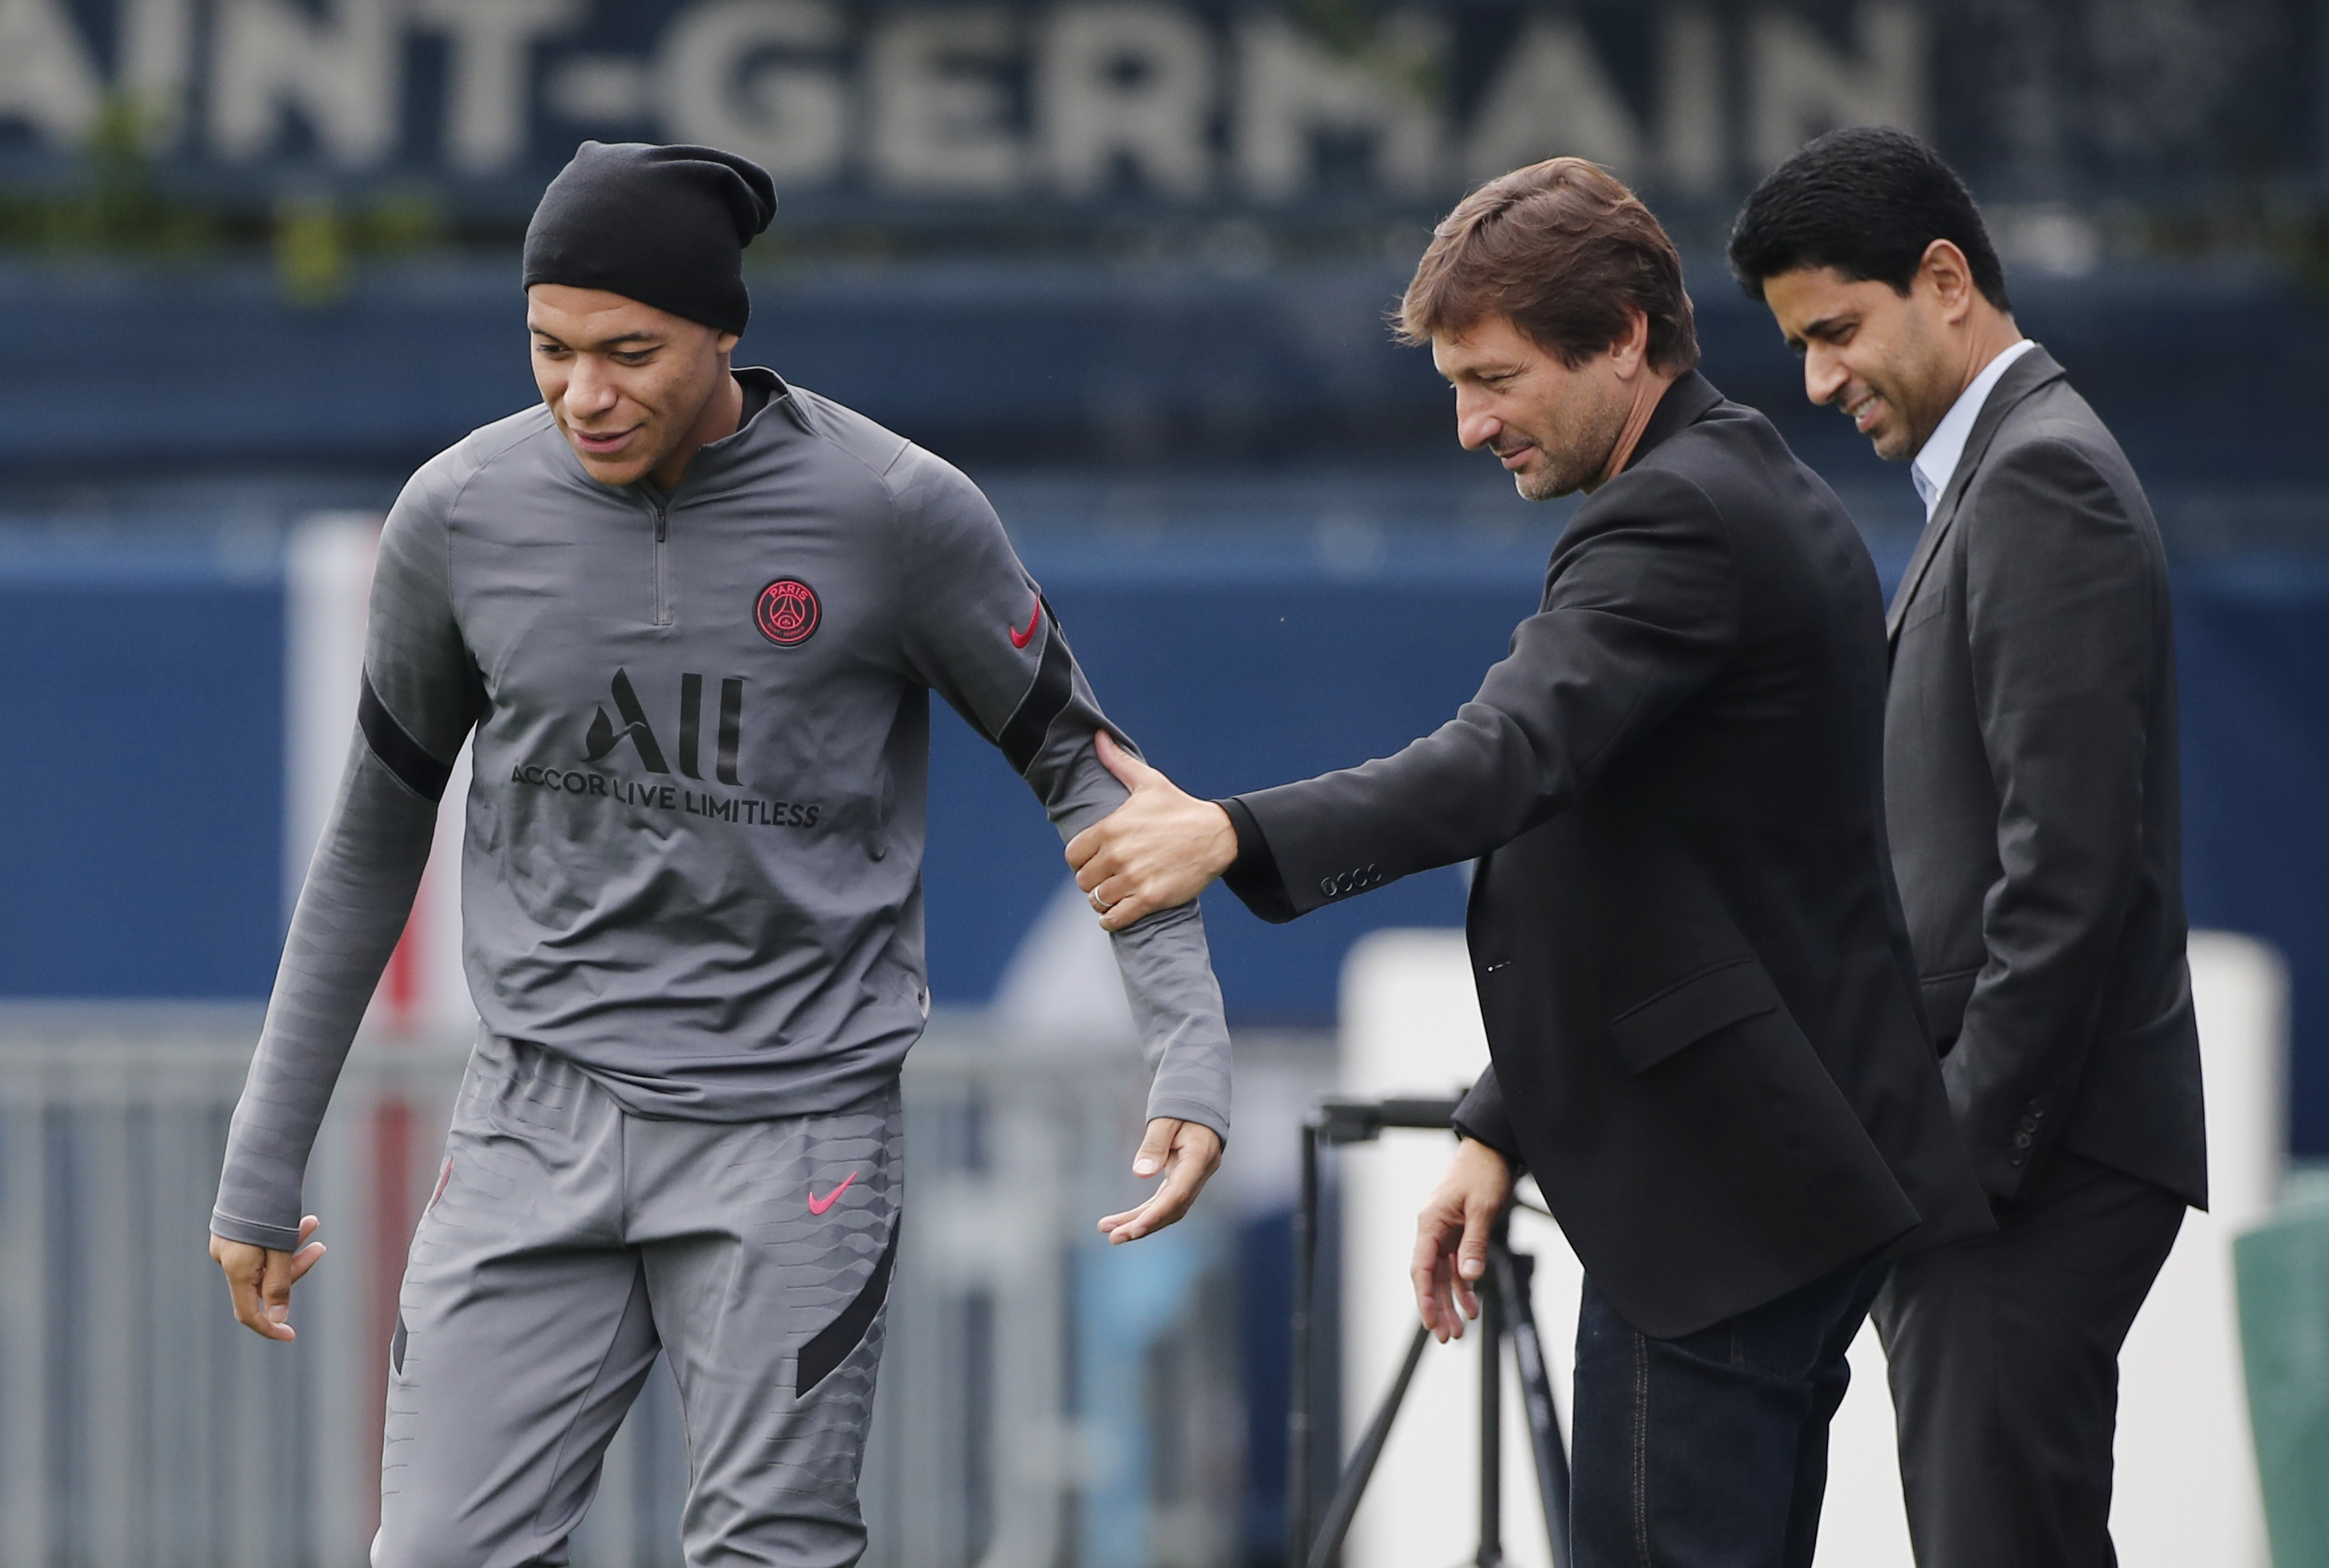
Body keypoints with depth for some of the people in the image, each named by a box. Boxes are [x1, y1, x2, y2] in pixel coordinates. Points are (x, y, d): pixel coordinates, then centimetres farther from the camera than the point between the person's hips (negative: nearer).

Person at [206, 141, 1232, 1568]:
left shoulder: (896, 513, -8)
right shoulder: (460, 516, 0)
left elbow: (1080, 765, 3)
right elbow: (376, 841, 12)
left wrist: (1191, 1050, -9)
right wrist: (263, 1166, 15)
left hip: (794, 1127, -2)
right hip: (539, 1122, 3)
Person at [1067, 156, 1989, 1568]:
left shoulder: (1679, 521, -16)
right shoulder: (1754, 492, 18)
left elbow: (1512, 758, -33)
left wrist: (1232, 837, -44)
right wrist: (1504, 1127, 18)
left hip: (1719, 1195, -11)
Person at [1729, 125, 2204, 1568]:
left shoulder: (2042, 481, -13)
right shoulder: (2007, 472, 20)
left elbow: (2070, 863, -21)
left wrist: (1973, 1144, -19)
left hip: (2038, 1151, -11)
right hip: (1990, 1140, 11)